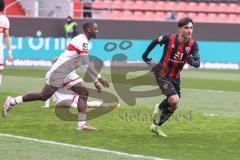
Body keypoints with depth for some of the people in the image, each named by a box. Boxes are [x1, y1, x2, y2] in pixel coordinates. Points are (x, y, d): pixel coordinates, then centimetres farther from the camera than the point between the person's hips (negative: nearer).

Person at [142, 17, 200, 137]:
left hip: (175, 76, 5)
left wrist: (192, 61, -39)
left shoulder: (193, 44, -12)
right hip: (162, 73, -5)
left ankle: (157, 126, 31)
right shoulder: (169, 38, -20)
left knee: (173, 106, 11)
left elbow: (197, 63, -16)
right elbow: (155, 42, 1)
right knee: (174, 100, -23)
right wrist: (145, 54, 9)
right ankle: (159, 108, 10)